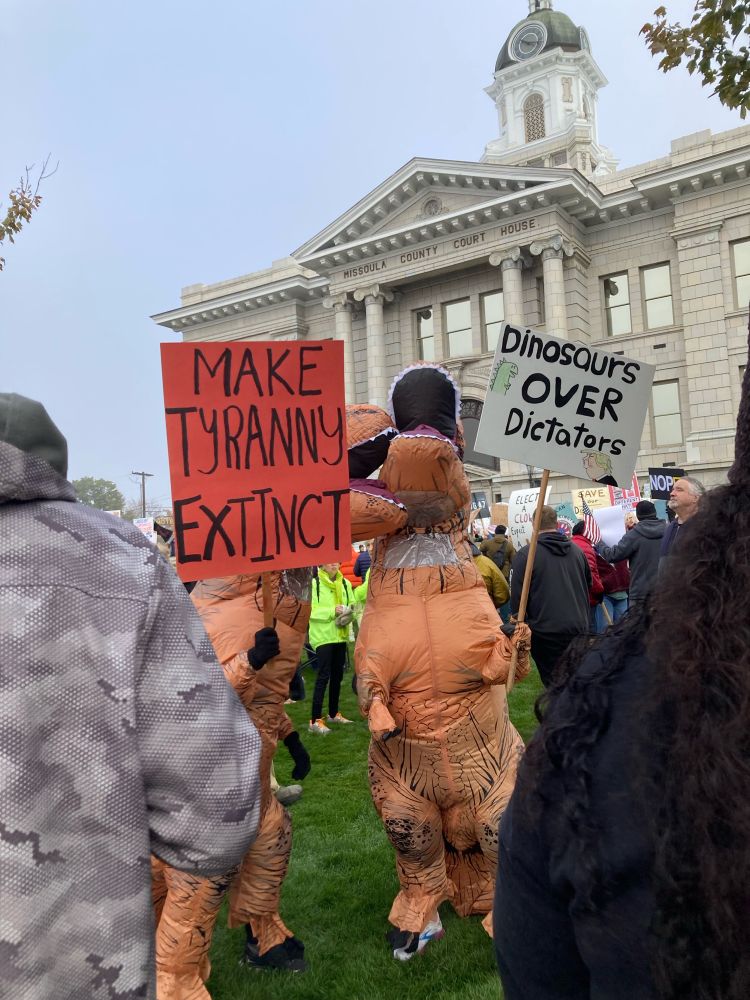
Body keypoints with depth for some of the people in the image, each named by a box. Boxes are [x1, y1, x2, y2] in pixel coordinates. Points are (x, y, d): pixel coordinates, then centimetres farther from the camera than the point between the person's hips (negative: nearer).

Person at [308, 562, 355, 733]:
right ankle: (315, 720, -3)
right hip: (323, 636, -6)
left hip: (340, 635, 6)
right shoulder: (314, 583, -10)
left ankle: (333, 713, 30)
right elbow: (310, 611, -15)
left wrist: (348, 614, -11)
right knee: (323, 676, -8)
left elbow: (352, 605, 11)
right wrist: (332, 611, -23)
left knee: (337, 675, 15)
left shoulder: (345, 583, 7)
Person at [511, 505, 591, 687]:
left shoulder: (526, 554, -10)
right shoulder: (576, 550, 7)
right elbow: (589, 583, 22)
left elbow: (517, 597, -10)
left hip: (545, 631, -5)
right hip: (579, 627, 5)